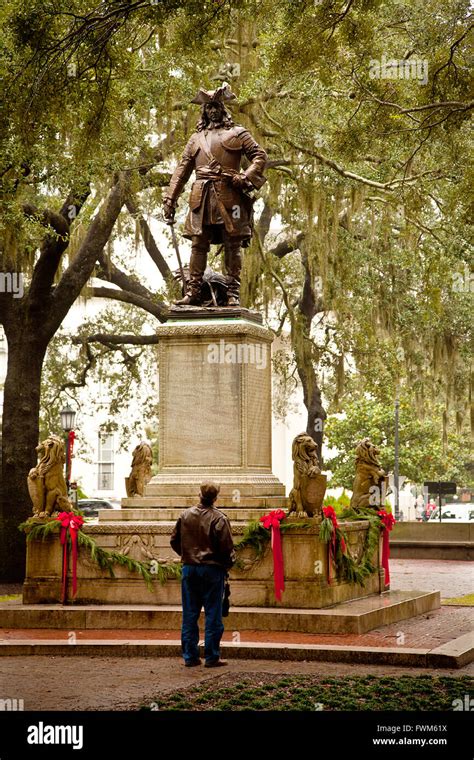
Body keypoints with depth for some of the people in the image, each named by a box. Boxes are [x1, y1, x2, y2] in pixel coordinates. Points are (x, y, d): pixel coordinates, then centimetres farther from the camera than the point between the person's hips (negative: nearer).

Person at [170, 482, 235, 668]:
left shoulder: (185, 515, 3)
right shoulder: (219, 519, -11)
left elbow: (174, 540, 10)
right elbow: (226, 547, -13)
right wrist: (228, 563, 6)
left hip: (189, 568, 4)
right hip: (212, 569, -4)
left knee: (190, 614, 9)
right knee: (213, 614, 2)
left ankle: (190, 656, 11)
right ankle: (212, 657, 4)